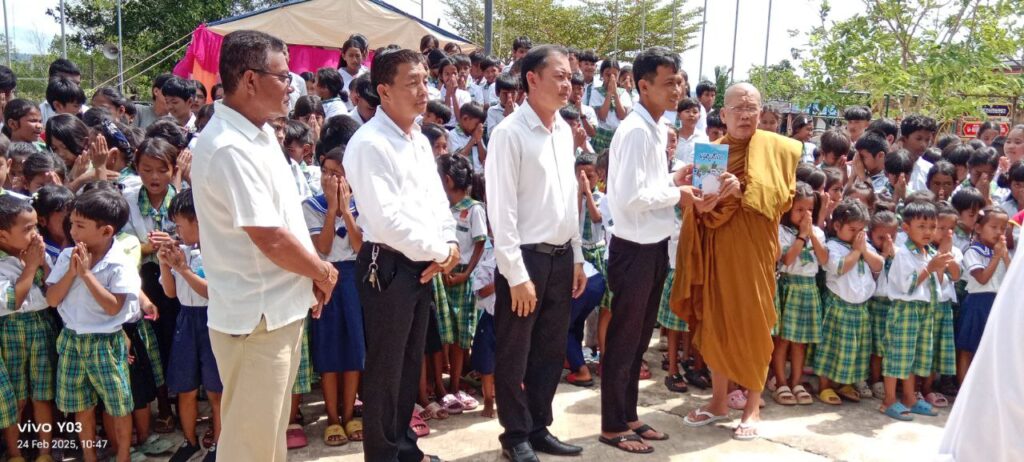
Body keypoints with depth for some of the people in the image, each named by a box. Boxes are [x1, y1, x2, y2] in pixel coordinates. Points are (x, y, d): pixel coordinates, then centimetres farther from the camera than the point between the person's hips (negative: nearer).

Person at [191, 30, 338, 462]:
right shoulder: (229, 148, -22)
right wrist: (323, 273, -8)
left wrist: (312, 274, 8)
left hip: (281, 307, 9)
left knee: (271, 426, 22)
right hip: (256, 315, -9)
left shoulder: (259, 133, 9)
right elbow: (270, 240, -23)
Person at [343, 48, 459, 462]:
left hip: (423, 264, 8)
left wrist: (449, 244, -3)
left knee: (411, 362, 18)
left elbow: (437, 199, 15)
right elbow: (386, 218, -23)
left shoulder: (420, 141, 12)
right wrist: (438, 252, -14)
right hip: (387, 266, -8)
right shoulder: (369, 144, -16)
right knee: (385, 367, 4)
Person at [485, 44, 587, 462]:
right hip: (526, 256, -7)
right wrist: (517, 274, -17)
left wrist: (577, 258, 14)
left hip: (561, 256, 7)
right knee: (515, 355, 8)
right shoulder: (510, 133, -13)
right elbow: (501, 210, -15)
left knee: (551, 351, 16)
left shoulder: (564, 130, 9)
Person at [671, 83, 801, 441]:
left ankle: (753, 407, 15)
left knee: (753, 323, 2)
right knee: (714, 321, 7)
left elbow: (785, 196, 4)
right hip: (716, 248, 3)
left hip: (754, 248, -2)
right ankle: (719, 401, 21)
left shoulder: (776, 148, -2)